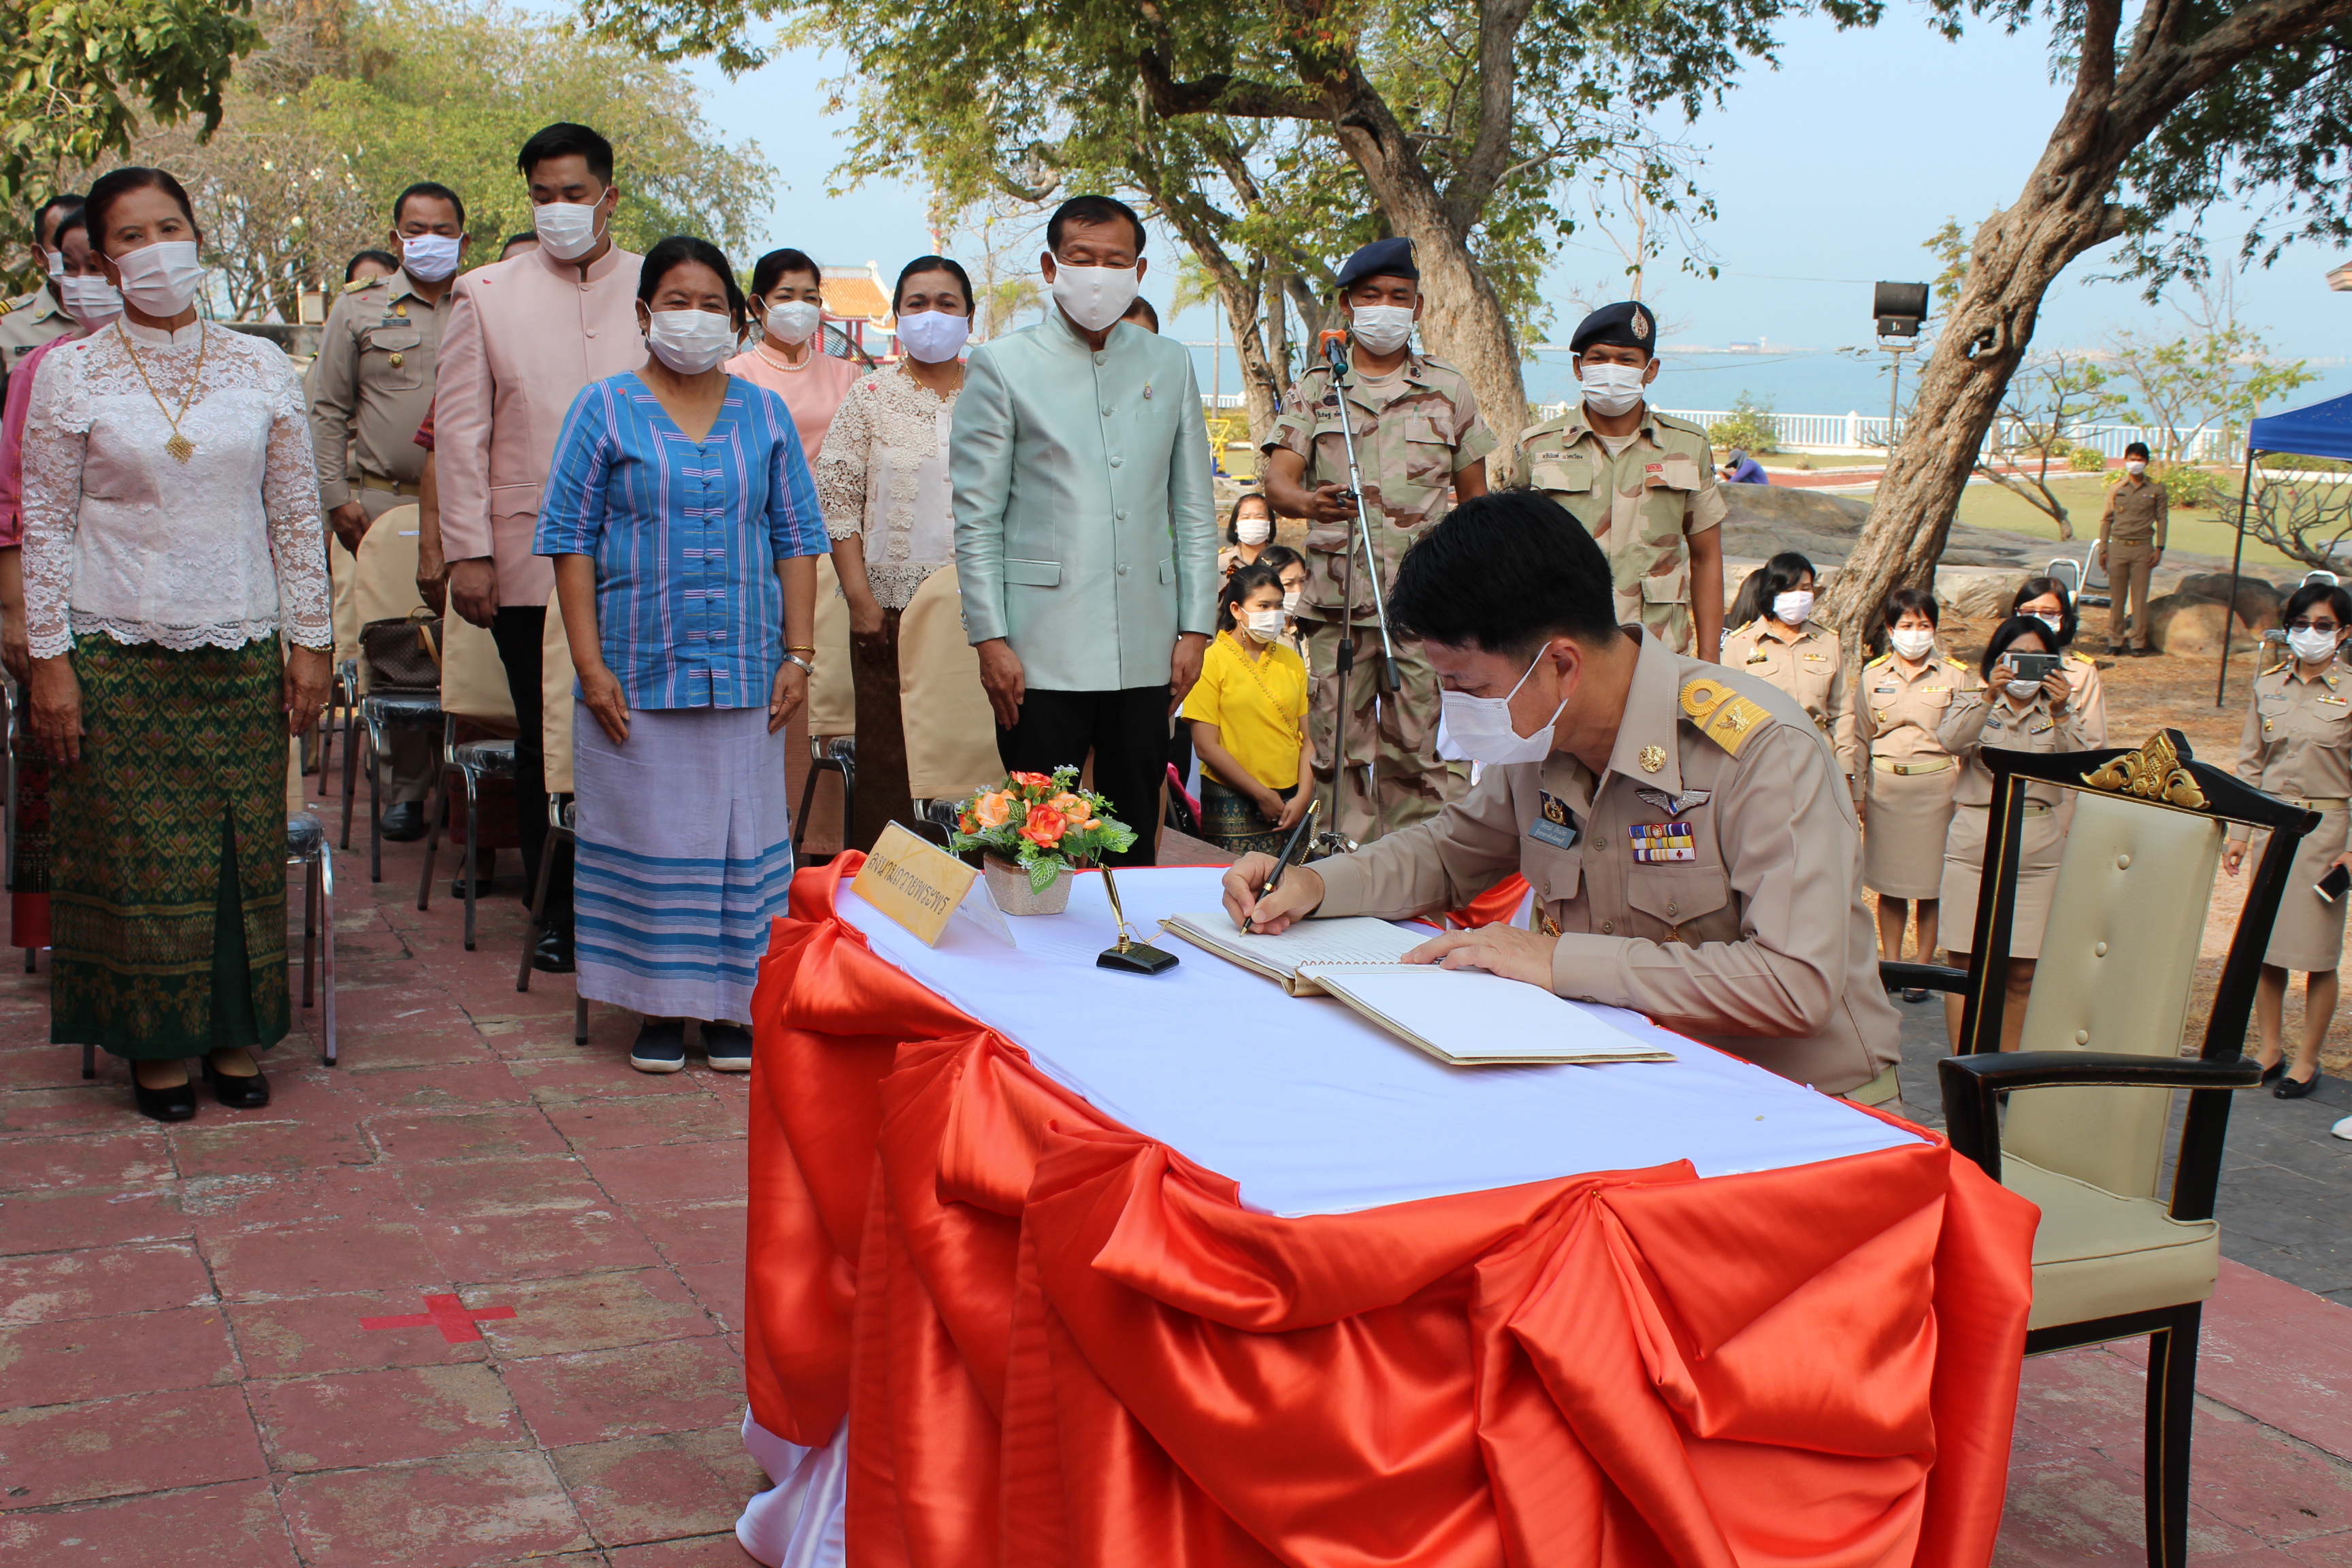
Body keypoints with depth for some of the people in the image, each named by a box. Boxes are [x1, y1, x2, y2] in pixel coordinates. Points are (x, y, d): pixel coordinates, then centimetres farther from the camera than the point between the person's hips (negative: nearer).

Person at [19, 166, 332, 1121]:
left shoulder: (261, 368, 5)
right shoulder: (68, 376, 0)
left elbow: (298, 514, 7)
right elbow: (45, 526, 0)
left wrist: (311, 640, 4)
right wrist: (47, 658, -5)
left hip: (242, 649, 2)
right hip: (118, 653, -2)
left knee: (246, 846, 4)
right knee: (141, 853, 2)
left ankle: (236, 1036, 18)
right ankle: (155, 1046, 15)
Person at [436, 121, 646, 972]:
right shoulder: (486, 294, 7)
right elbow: (461, 429, 5)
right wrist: (467, 551, -2)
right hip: (531, 560, 0)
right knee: (545, 744, 7)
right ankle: (557, 913, 20)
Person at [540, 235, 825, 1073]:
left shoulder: (766, 413, 10)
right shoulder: (603, 408, 2)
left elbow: (796, 538, 10)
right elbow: (570, 539, -1)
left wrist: (798, 654, 2)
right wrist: (590, 666, -8)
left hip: (744, 671, 2)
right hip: (639, 671, -2)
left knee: (741, 832, 4)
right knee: (652, 834, 2)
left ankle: (732, 1006, 14)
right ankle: (659, 1008, 14)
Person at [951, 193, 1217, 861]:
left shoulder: (1170, 364, 12)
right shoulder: (1002, 367, 2)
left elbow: (1195, 509, 13)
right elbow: (976, 518, 0)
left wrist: (1195, 629, 6)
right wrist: (990, 640, -7)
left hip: (1146, 652, 3)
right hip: (1043, 650, -3)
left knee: (1136, 843, 9)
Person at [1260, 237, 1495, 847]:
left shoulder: (1450, 390, 12)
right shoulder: (1314, 389, 10)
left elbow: (1474, 497, 16)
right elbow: (1278, 478, -3)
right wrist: (1308, 502, -26)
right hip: (1337, 598, 1)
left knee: (1423, 750, -4)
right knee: (1341, 746, 2)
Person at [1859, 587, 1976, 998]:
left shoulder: (1957, 675, -1)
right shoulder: (1874, 674, 5)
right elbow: (1861, 737, 10)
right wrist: (1857, 794, 7)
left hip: (1937, 786, -2)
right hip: (1885, 786, 2)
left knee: (1932, 884, 2)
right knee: (1889, 881, 7)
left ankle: (1922, 969, 12)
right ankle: (1890, 964, 18)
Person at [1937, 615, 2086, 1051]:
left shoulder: (2061, 711, 13)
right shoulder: (1974, 701, 9)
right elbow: (1951, 741, -13)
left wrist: (2061, 714, -19)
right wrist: (1988, 695, -25)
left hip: (2038, 852, 1)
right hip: (1975, 847, -1)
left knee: (2022, 973, 2)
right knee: (1965, 964, -2)